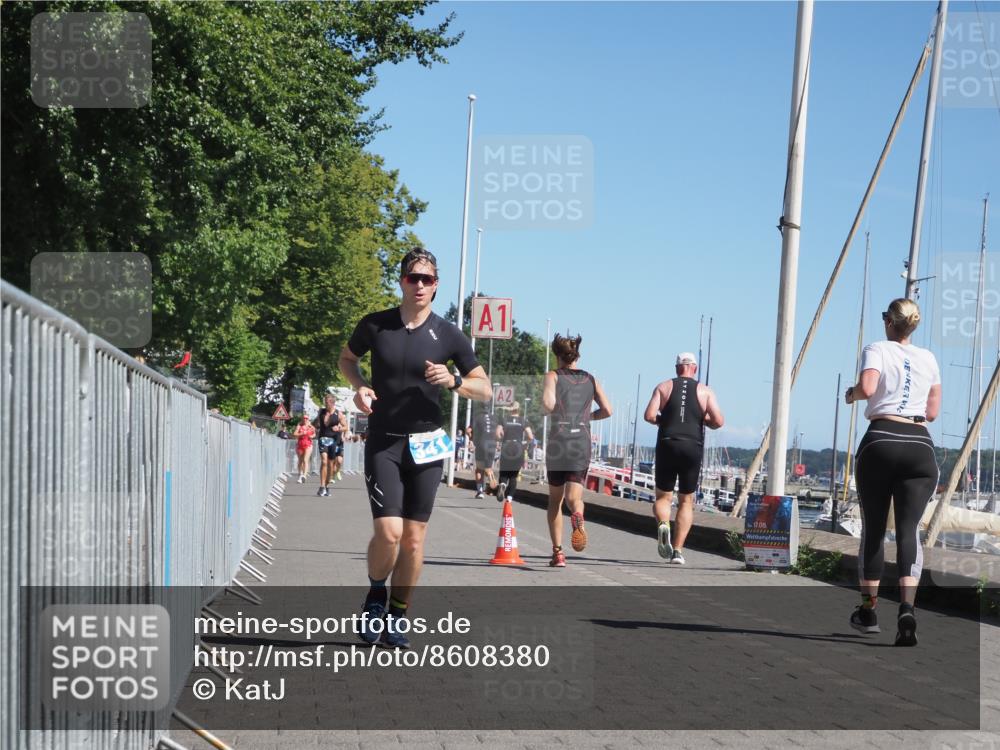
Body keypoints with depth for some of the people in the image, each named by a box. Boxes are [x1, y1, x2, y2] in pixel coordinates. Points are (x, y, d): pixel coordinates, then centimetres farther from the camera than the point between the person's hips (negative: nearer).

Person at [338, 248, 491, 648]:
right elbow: (347, 357, 18)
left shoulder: (448, 335, -1)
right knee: (388, 532, -14)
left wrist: (454, 381, -16)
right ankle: (375, 595, 14)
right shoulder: (375, 325, -2)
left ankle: (398, 616, 20)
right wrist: (359, 386, -2)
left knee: (413, 538, 4)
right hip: (383, 443, -1)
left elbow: (484, 389, 4)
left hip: (425, 446, 1)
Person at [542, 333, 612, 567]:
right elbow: (607, 410, 5)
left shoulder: (553, 375, 3)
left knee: (555, 499, 13)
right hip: (582, 442, 2)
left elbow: (547, 403, -15)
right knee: (573, 497, -2)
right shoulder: (590, 379, 13)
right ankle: (578, 516, -39)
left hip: (558, 441, -1)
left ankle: (558, 552, 7)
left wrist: (551, 411, 7)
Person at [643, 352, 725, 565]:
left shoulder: (664, 387, 6)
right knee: (686, 501, 9)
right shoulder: (705, 391, 6)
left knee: (663, 496, 11)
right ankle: (678, 550, 0)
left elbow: (649, 415, -6)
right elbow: (718, 422, -4)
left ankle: (663, 524, -21)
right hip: (693, 448, 0)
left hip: (667, 445, 0)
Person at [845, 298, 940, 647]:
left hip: (881, 440, -2)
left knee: (873, 528, 10)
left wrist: (851, 393, 4)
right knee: (908, 528, -5)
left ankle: (868, 611, 18)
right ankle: (907, 608, -25)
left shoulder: (877, 350, 2)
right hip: (920, 445, 2)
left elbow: (867, 387, -17)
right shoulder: (928, 359, 15)